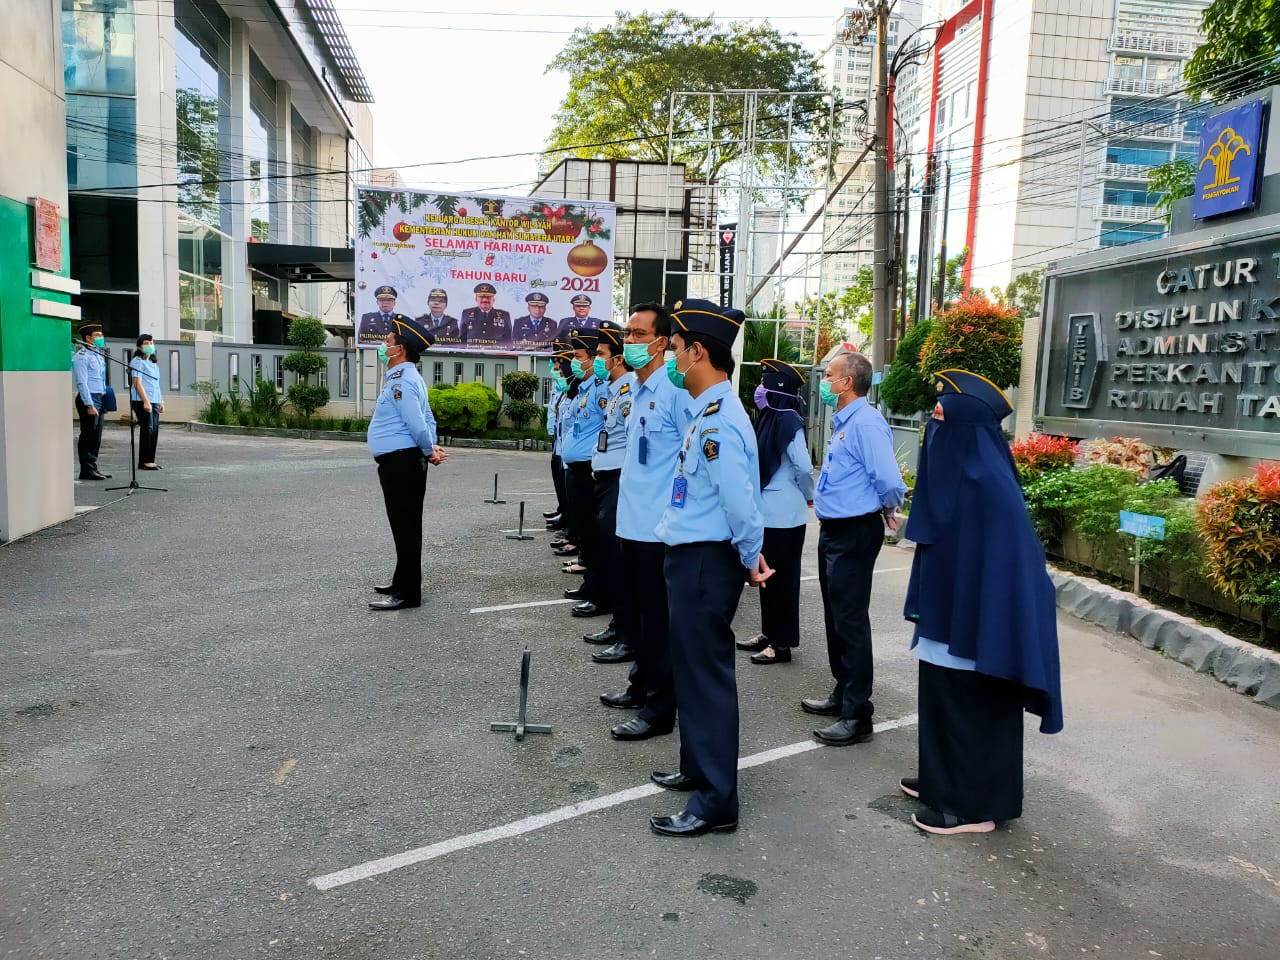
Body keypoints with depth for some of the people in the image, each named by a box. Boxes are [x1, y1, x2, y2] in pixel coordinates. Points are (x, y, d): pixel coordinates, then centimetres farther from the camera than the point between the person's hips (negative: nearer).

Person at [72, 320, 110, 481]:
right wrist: (89, 405, -20)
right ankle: (87, 471, -2)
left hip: (99, 399, 9)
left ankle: (93, 468, 16)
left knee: (96, 437, 11)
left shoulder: (98, 356, 19)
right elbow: (82, 382, -15)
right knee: (88, 436, -6)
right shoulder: (81, 357, -9)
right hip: (88, 399, -9)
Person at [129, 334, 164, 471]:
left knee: (154, 431, 7)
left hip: (154, 402, 8)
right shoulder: (138, 361, -5)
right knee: (147, 430, -9)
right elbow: (137, 383, -13)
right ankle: (144, 461, -5)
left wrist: (161, 401, 21)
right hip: (143, 401, -8)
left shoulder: (153, 363, 22)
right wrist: (146, 401, -20)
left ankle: (150, 460, 12)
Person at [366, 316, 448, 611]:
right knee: (405, 526, 18)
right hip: (402, 461, 11)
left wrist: (429, 451, -8)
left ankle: (408, 594, 0)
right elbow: (427, 419, 19)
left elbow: (418, 423, -22)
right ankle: (403, 583, 29)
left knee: (405, 527, -5)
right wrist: (431, 449, 8)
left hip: (400, 462, -11)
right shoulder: (409, 376, 16)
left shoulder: (401, 380, -18)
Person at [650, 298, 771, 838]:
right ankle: (698, 768, 39)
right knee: (691, 665, 21)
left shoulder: (720, 421, -23)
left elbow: (741, 503, -24)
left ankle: (715, 802, 13)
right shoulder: (708, 411, 9)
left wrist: (751, 560, -10)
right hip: (690, 556, 10)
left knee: (706, 673, 0)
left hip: (706, 561, -10)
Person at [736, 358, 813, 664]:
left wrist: (808, 497, -4)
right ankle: (769, 633, 29)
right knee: (768, 574, 16)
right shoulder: (769, 418, 9)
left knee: (783, 577, 2)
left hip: (784, 515, -8)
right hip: (768, 512, 8)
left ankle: (782, 643, 12)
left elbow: (804, 467, -19)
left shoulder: (789, 421, -16)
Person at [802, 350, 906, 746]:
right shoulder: (842, 421, 12)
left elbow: (889, 480, -23)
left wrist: (886, 510, -6)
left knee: (850, 620, -4)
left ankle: (857, 714, 6)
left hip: (854, 533, -10)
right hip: (834, 530, 10)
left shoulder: (866, 422, -19)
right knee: (836, 617, 18)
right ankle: (843, 694, 32)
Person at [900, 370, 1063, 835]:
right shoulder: (958, 469, 7)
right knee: (946, 697, 19)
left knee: (970, 704, 3)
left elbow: (989, 561, -25)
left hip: (973, 618, -10)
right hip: (952, 611, 10)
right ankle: (946, 781, 35)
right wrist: (930, 611, 21)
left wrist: (957, 623, -22)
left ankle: (973, 804, 18)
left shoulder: (984, 482, -23)